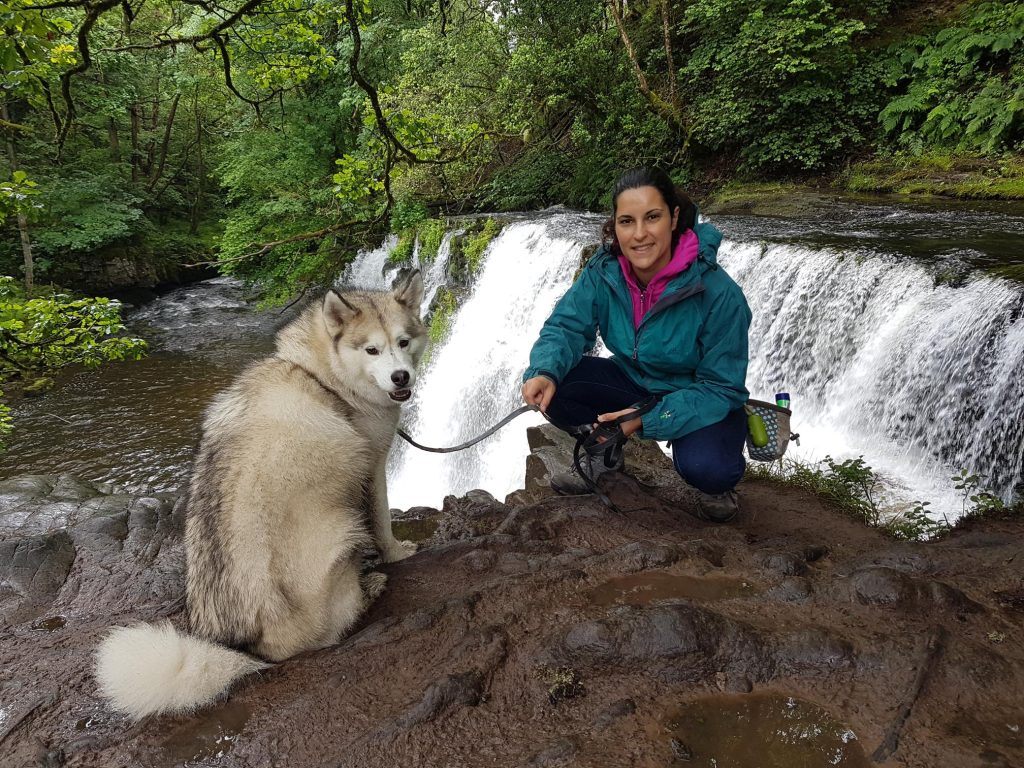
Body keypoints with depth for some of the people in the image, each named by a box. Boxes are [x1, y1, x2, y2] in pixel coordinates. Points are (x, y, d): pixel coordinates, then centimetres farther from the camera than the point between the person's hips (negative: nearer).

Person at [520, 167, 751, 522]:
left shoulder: (718, 293, -28)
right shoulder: (603, 271, -15)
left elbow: (721, 388, -23)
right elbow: (567, 326, -12)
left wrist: (648, 419, -35)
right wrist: (544, 371, -35)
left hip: (701, 403, -4)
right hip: (633, 383, 5)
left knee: (703, 468, -36)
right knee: (551, 384, -19)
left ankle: (716, 483, 4)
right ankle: (604, 455, 9)